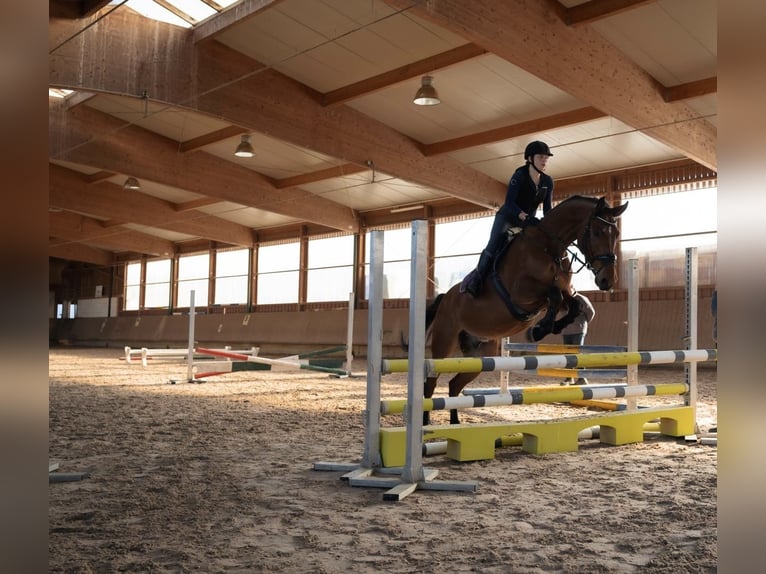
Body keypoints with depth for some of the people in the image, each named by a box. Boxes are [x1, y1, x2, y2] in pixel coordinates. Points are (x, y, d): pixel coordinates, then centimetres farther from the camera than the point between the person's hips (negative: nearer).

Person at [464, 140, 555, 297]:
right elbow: (509, 202, -24)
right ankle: (477, 278, -10)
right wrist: (524, 216, -38)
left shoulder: (548, 181, -1)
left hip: (529, 221, 6)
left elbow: (547, 209, 0)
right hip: (507, 217, -6)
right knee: (493, 247, -23)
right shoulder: (520, 175, -16)